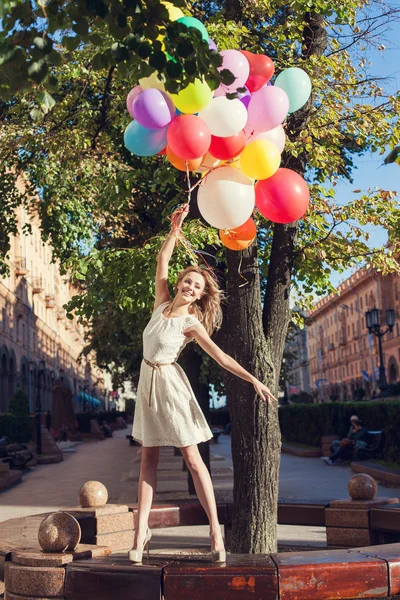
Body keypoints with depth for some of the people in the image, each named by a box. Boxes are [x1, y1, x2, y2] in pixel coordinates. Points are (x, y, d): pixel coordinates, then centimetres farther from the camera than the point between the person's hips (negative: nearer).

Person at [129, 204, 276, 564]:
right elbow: (163, 261, 2)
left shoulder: (191, 323, -9)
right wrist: (176, 228, -3)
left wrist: (253, 379, -17)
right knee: (149, 458, 6)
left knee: (192, 459, -5)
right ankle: (141, 532, 7)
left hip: (170, 384, -5)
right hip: (148, 382, 5)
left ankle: (216, 532, 0)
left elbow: (221, 357, -11)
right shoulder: (162, 304, 4)